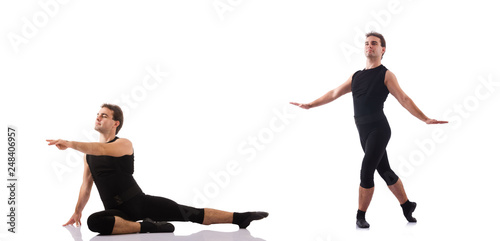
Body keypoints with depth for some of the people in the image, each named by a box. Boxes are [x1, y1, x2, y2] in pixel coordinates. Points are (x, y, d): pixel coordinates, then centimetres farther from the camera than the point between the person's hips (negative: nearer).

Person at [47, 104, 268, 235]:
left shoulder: (124, 144, -6)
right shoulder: (89, 153, 13)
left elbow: (102, 149, -29)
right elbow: (86, 184, 23)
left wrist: (70, 143, -36)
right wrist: (77, 212, 21)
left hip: (140, 201, -3)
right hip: (117, 211, 3)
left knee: (191, 213, -11)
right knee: (94, 222, -34)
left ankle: (240, 218, -6)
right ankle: (145, 227, -28)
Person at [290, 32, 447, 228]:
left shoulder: (386, 75, -1)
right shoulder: (356, 77, 17)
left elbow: (404, 100, -7)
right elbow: (334, 94, 24)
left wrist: (425, 119, -18)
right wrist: (309, 105, 26)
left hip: (378, 129, -6)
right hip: (364, 132, 6)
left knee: (366, 172, -13)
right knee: (385, 171, 13)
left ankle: (361, 216, -2)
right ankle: (407, 206, 28)